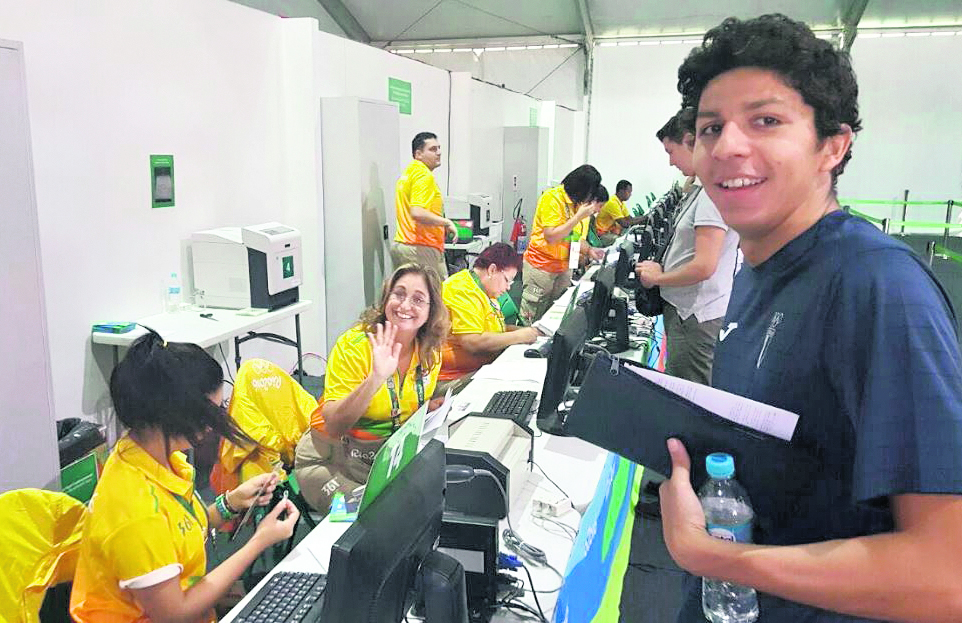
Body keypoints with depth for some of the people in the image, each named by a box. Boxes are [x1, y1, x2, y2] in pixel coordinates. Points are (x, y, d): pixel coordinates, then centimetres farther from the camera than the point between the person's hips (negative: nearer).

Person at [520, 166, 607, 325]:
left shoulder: (578, 202, 7)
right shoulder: (552, 198, -15)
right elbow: (551, 236, -22)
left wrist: (588, 251, 0)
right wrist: (579, 217, -22)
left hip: (564, 267, 7)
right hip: (541, 266, -7)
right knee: (531, 319, 0)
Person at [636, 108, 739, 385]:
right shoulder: (701, 188, 14)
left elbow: (704, 266, -23)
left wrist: (658, 278, -9)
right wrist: (663, 270, 12)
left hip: (698, 317, -10)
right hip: (685, 311, 10)